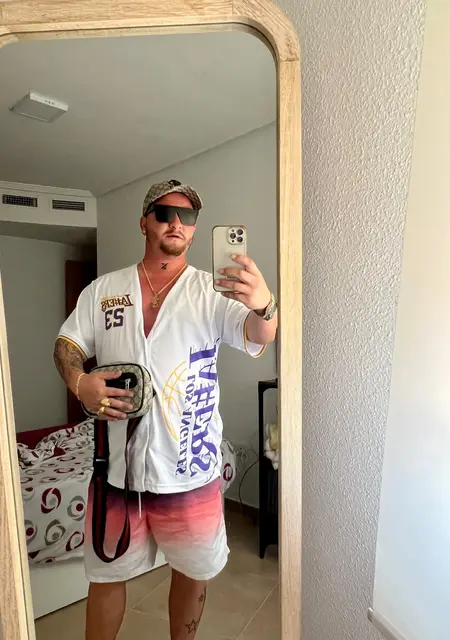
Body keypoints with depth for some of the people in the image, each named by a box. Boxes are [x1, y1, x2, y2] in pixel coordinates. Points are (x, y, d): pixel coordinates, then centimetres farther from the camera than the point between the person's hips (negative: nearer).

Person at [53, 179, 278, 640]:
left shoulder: (211, 291, -6)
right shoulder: (103, 289, 3)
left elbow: (256, 337, -20)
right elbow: (67, 343, 7)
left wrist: (263, 307, -43)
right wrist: (79, 382, -14)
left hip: (188, 470, -1)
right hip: (116, 465, 2)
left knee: (193, 571, 20)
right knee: (105, 573, 21)